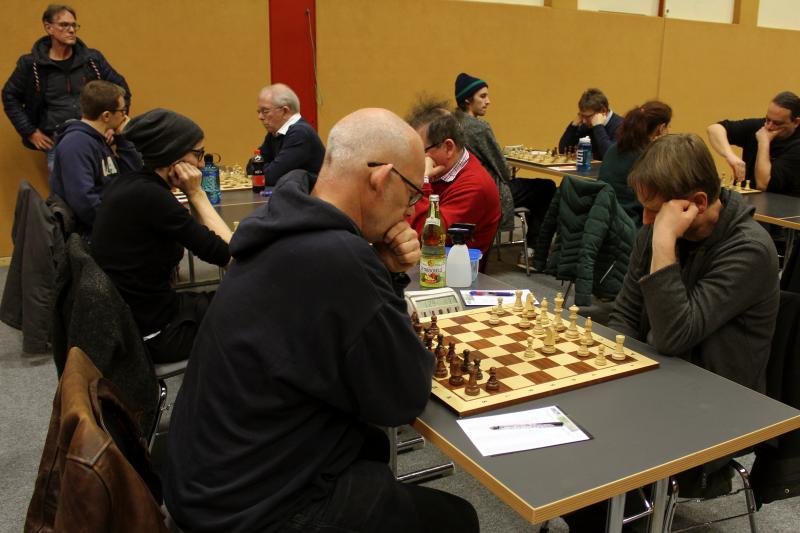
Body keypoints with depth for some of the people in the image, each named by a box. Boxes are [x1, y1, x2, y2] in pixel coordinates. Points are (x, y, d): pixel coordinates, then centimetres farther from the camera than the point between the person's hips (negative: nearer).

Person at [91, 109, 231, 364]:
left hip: (128, 317, 8)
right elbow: (226, 252, -20)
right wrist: (195, 193, -14)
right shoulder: (149, 195, -25)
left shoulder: (130, 184, 3)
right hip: (152, 333, -8)